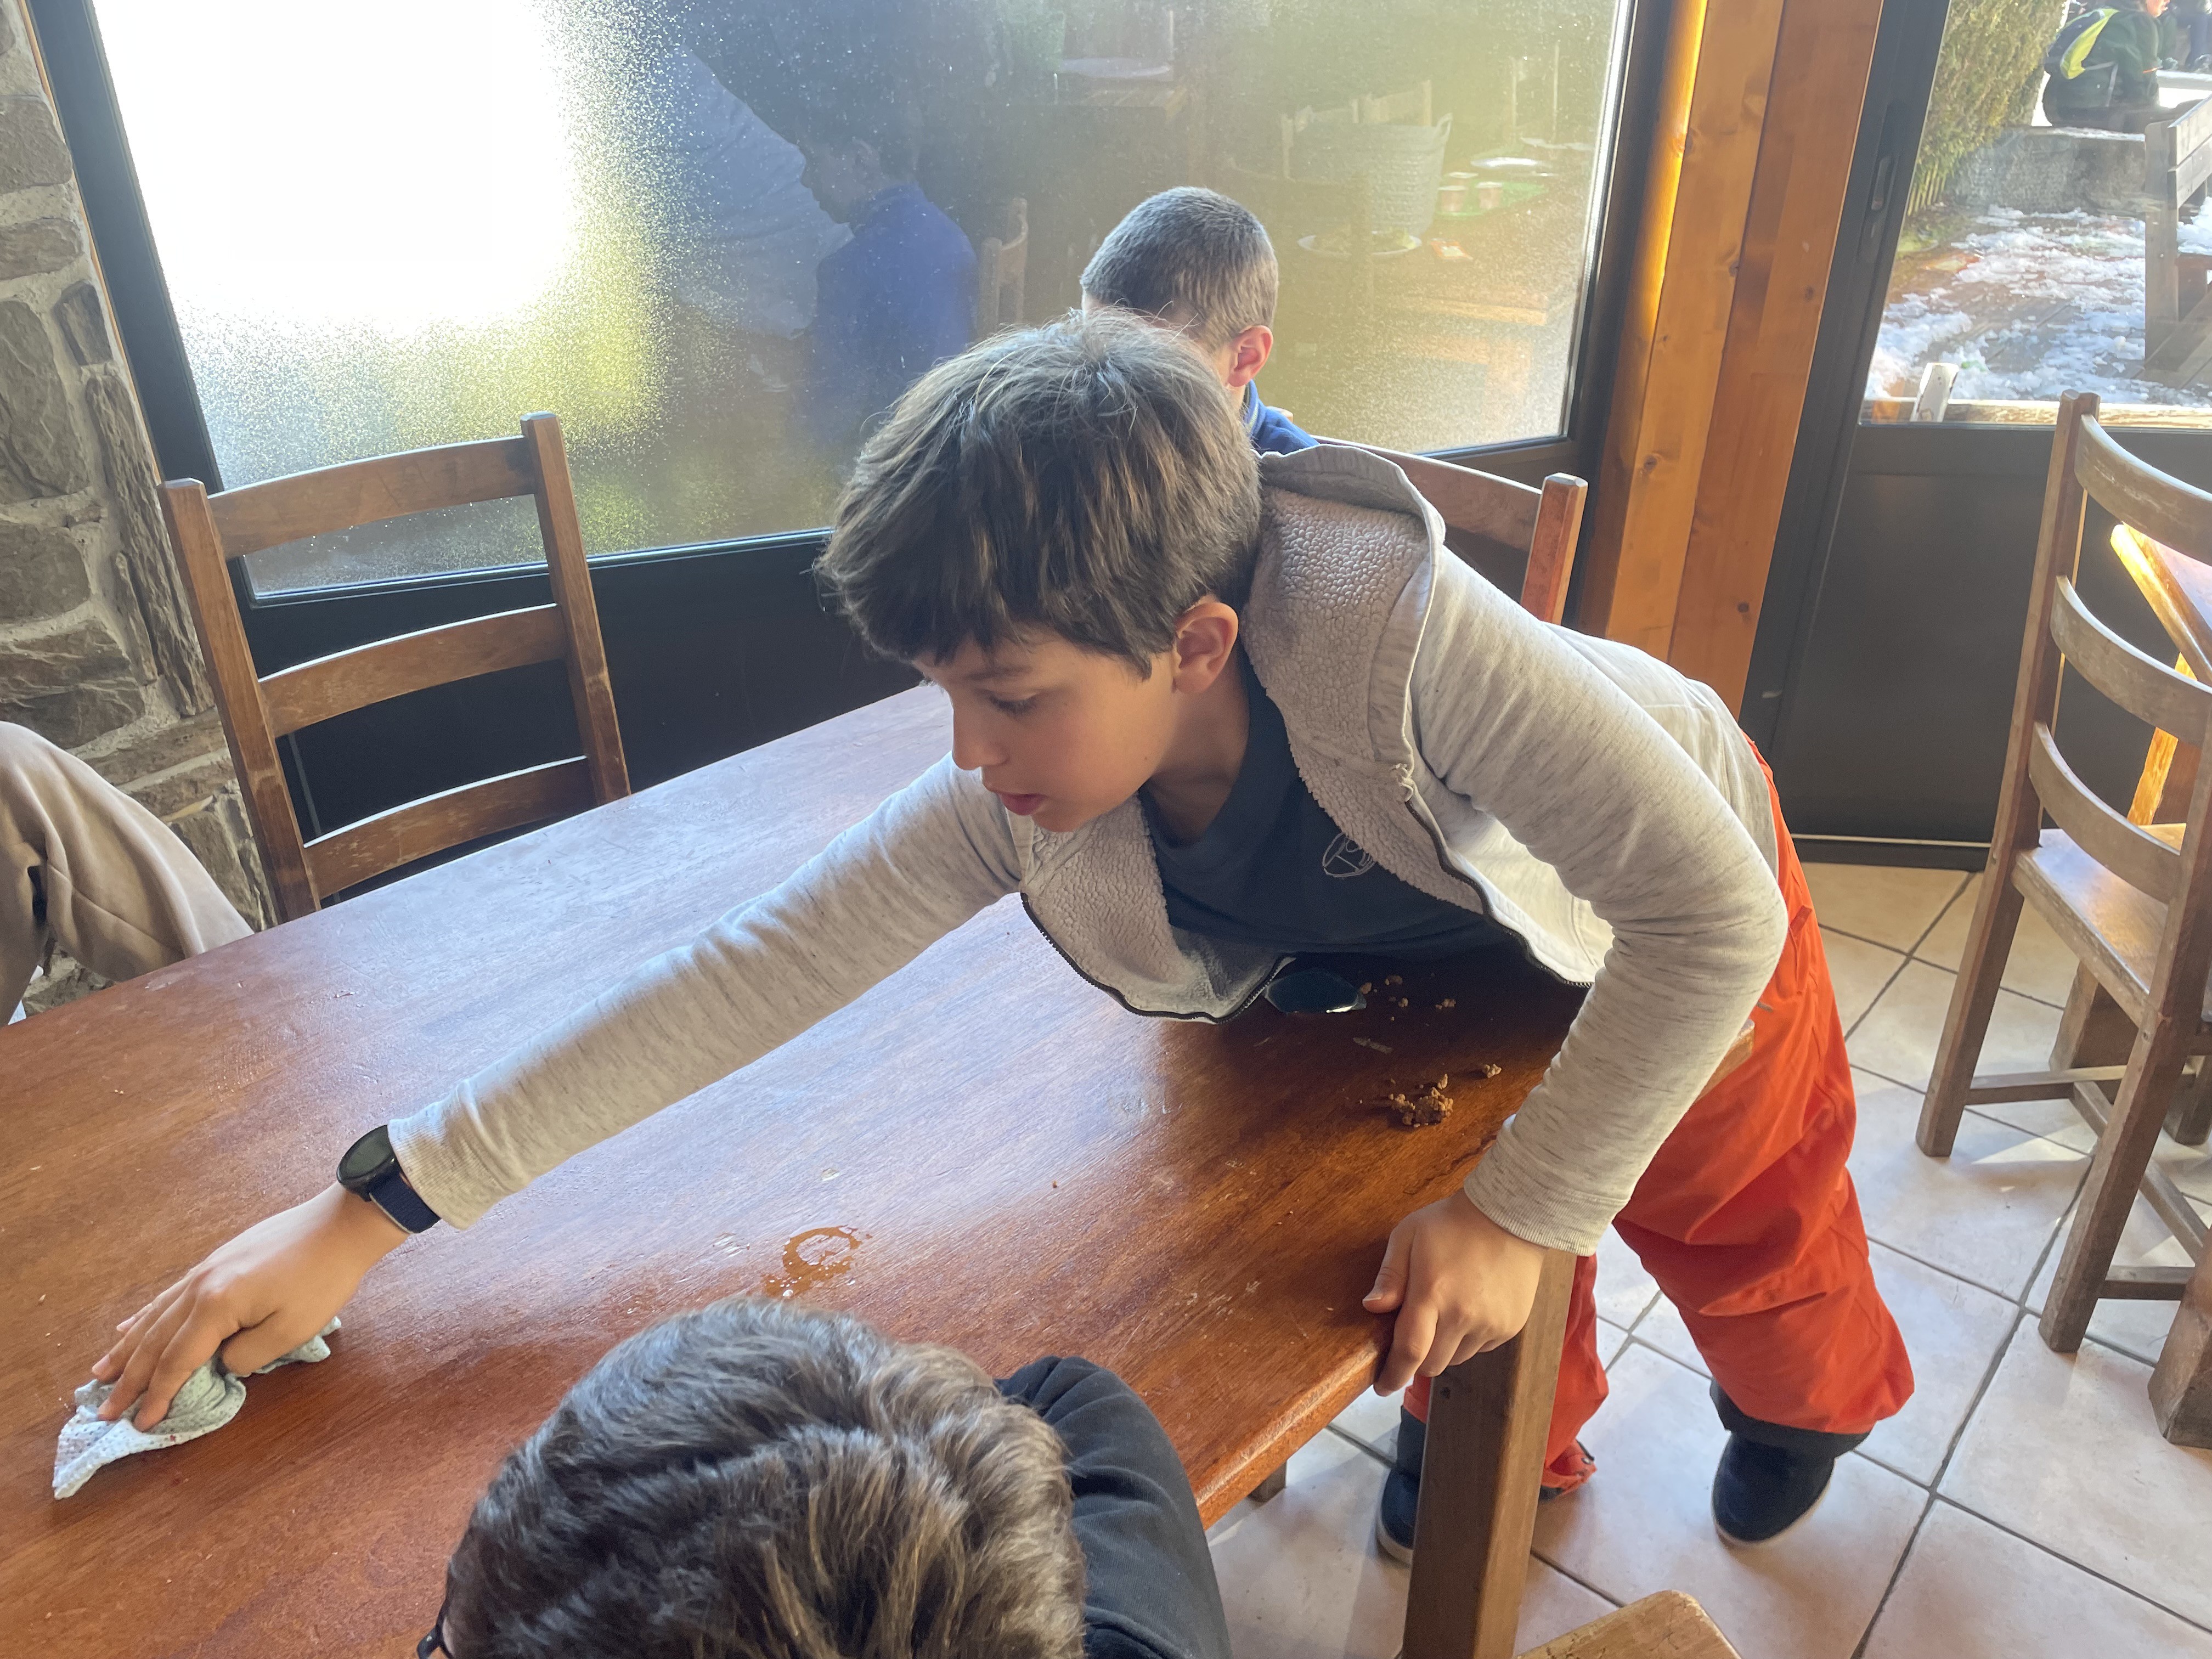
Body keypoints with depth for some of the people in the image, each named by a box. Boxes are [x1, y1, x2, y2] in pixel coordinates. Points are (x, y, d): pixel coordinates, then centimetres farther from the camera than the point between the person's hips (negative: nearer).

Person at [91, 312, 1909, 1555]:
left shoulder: (1407, 639, -48)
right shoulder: (1014, 799, -32)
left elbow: (1714, 912, -39)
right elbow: (749, 972, -30)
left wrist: (1523, 1209, -33)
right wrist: (375, 1204, -30)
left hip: (1674, 915, -2)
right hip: (1431, 945, 2)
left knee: (1739, 1220, 22)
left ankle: (1807, 1403, 59)